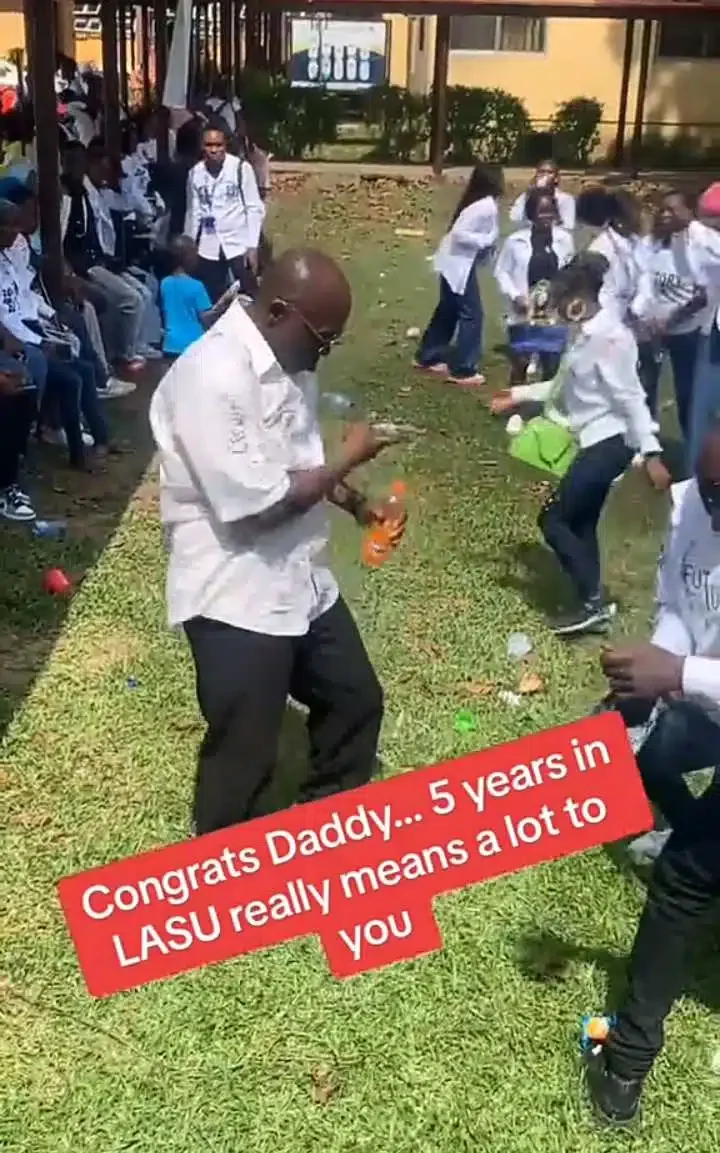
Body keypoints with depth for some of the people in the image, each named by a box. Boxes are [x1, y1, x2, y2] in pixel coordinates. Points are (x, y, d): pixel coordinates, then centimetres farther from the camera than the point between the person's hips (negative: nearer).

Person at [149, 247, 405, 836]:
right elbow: (254, 505, -28)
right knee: (243, 757, 6)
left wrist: (358, 504, 4)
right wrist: (347, 460, -15)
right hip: (237, 598, -9)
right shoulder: (213, 376, -26)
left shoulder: (289, 359, 4)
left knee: (355, 702, 23)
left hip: (302, 582, 9)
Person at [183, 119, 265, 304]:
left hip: (239, 244, -3)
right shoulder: (196, 172, 2)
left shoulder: (241, 167, -7)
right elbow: (194, 212, 9)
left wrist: (252, 245, -10)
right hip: (208, 247, 3)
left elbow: (255, 208, -5)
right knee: (212, 301, 7)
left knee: (249, 298, -2)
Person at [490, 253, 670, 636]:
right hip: (594, 441, 10)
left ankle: (594, 602, 1)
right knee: (579, 524, 15)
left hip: (611, 442, -10)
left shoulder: (609, 337, -20)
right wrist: (519, 394, 20)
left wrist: (650, 453, -23)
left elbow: (630, 397, -22)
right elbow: (565, 386, 19)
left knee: (552, 519, -6)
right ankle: (592, 603, 24)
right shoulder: (583, 334, 9)